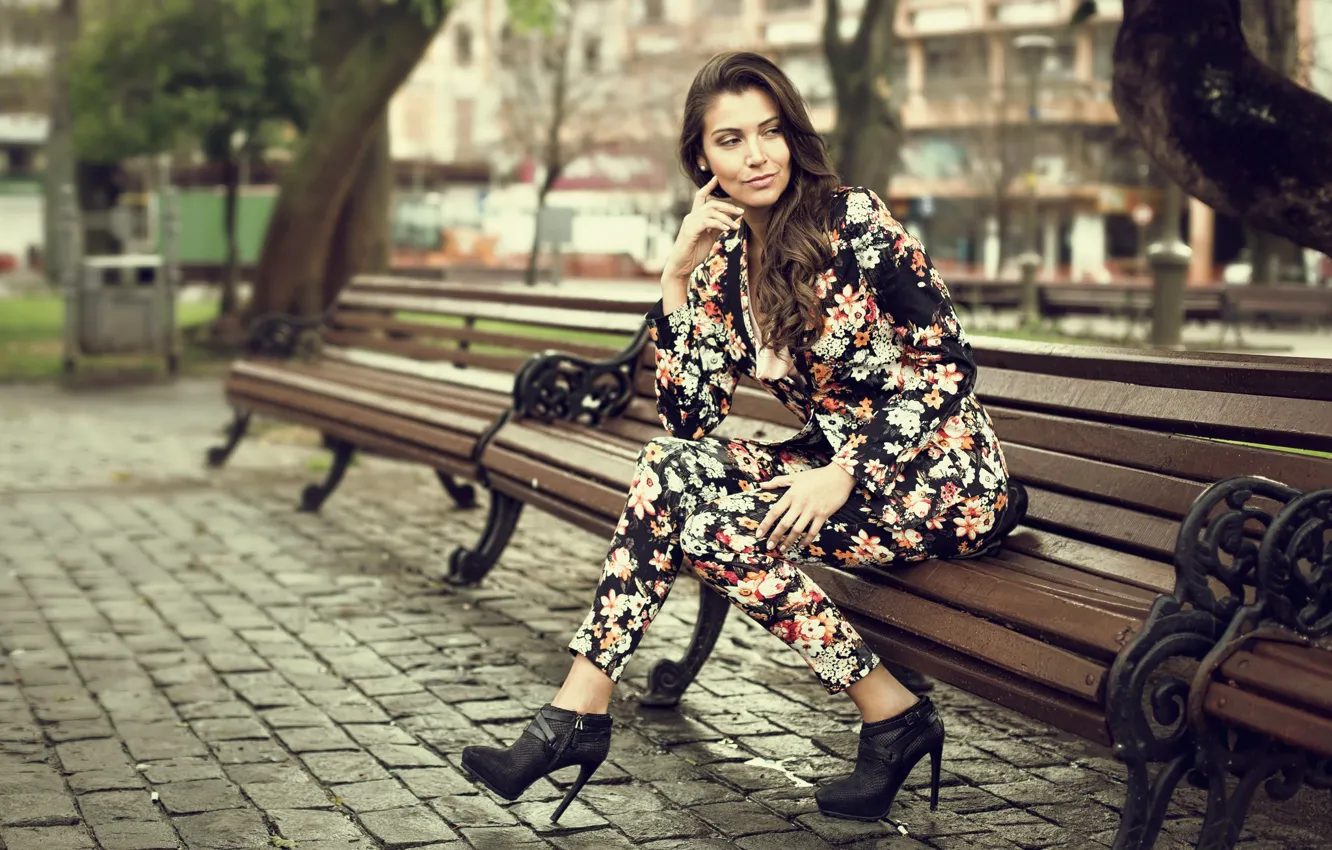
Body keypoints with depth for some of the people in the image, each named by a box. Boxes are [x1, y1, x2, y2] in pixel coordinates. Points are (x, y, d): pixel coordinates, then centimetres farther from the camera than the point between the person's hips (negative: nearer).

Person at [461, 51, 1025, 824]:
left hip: (947, 481, -6)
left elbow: (948, 365, -14)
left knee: (714, 524, -22)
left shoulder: (854, 221, -13)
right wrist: (678, 276, -8)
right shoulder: (724, 263, 5)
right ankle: (578, 713, -16)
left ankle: (893, 717, -10)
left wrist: (845, 474, -21)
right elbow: (689, 418, -1)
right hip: (841, 466, 6)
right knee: (673, 466, -16)